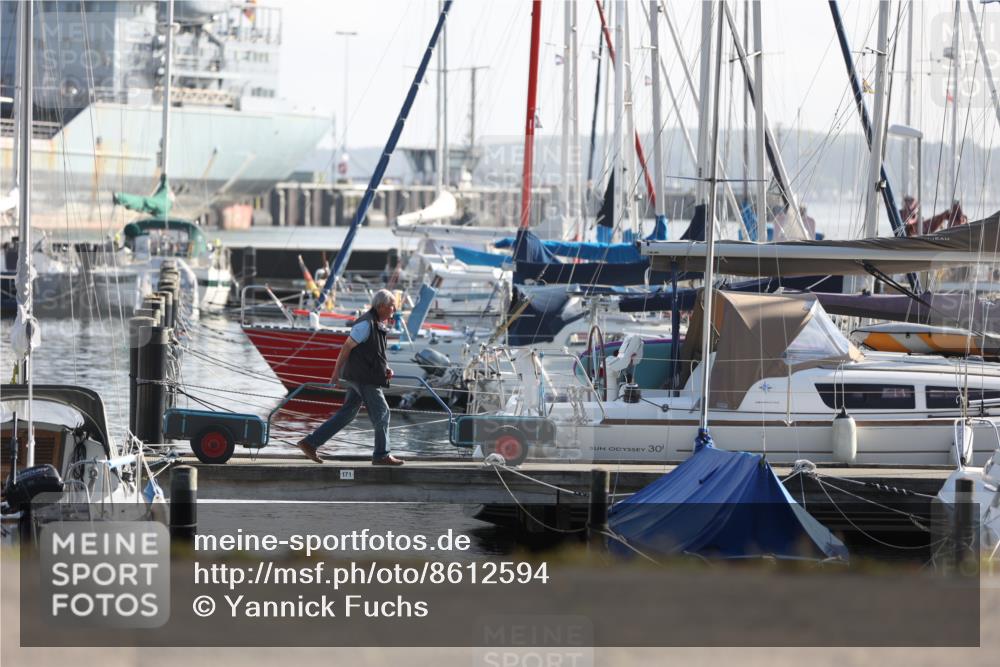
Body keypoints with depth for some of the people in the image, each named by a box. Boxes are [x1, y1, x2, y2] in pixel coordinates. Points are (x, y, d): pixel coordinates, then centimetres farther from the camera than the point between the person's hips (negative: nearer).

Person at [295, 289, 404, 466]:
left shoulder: (378, 325, 16)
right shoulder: (366, 324, -16)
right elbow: (347, 347, -15)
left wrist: (386, 369, 9)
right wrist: (336, 373, -14)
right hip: (363, 378, -10)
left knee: (346, 414, 10)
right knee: (382, 413, -2)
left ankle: (310, 443, 10)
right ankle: (382, 455, 6)